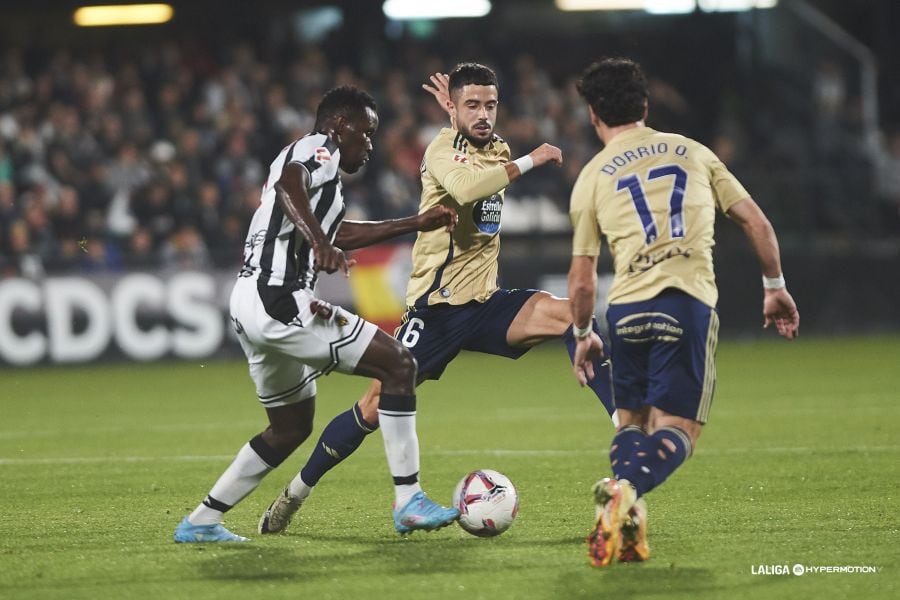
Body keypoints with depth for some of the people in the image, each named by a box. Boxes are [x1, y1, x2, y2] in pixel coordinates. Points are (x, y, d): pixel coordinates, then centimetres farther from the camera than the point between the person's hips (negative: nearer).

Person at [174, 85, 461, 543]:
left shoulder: (302, 154, 28)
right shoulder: (319, 147, -2)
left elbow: (338, 233, 41)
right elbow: (288, 185, -26)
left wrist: (415, 224, 44)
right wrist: (319, 242, -43)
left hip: (251, 301, 10)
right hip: (280, 300, -10)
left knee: (291, 426, 23)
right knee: (398, 364, -7)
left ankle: (201, 522, 22)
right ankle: (409, 503, -10)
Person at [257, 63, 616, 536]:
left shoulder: (498, 150, 11)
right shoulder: (442, 148, -11)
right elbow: (465, 187, -33)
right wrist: (528, 162, -25)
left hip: (485, 302, 6)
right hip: (436, 309, -6)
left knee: (569, 315, -19)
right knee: (376, 408, -8)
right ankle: (295, 493, 9)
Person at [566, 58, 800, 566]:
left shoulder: (592, 178, 11)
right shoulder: (694, 152, 14)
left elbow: (582, 281, 11)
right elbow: (756, 223, 12)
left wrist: (584, 335, 26)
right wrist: (775, 287, 24)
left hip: (627, 309, 1)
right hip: (689, 303, -1)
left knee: (632, 421, 19)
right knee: (677, 429, 0)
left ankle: (624, 507, -8)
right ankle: (627, 492, -32)